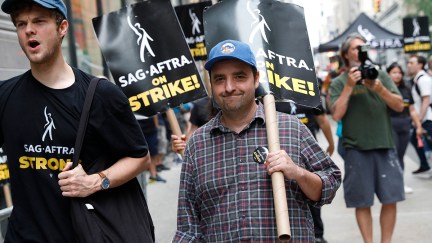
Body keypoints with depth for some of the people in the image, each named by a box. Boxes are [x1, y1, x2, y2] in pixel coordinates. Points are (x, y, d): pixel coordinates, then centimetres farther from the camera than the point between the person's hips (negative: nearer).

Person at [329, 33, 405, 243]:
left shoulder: (380, 75, 9)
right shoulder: (339, 82, 3)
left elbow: (399, 106, 2)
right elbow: (336, 115, -9)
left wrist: (378, 87, -12)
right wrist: (349, 86, -12)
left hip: (385, 146, 2)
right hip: (356, 149, -2)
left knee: (390, 200, 3)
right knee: (362, 203, 4)